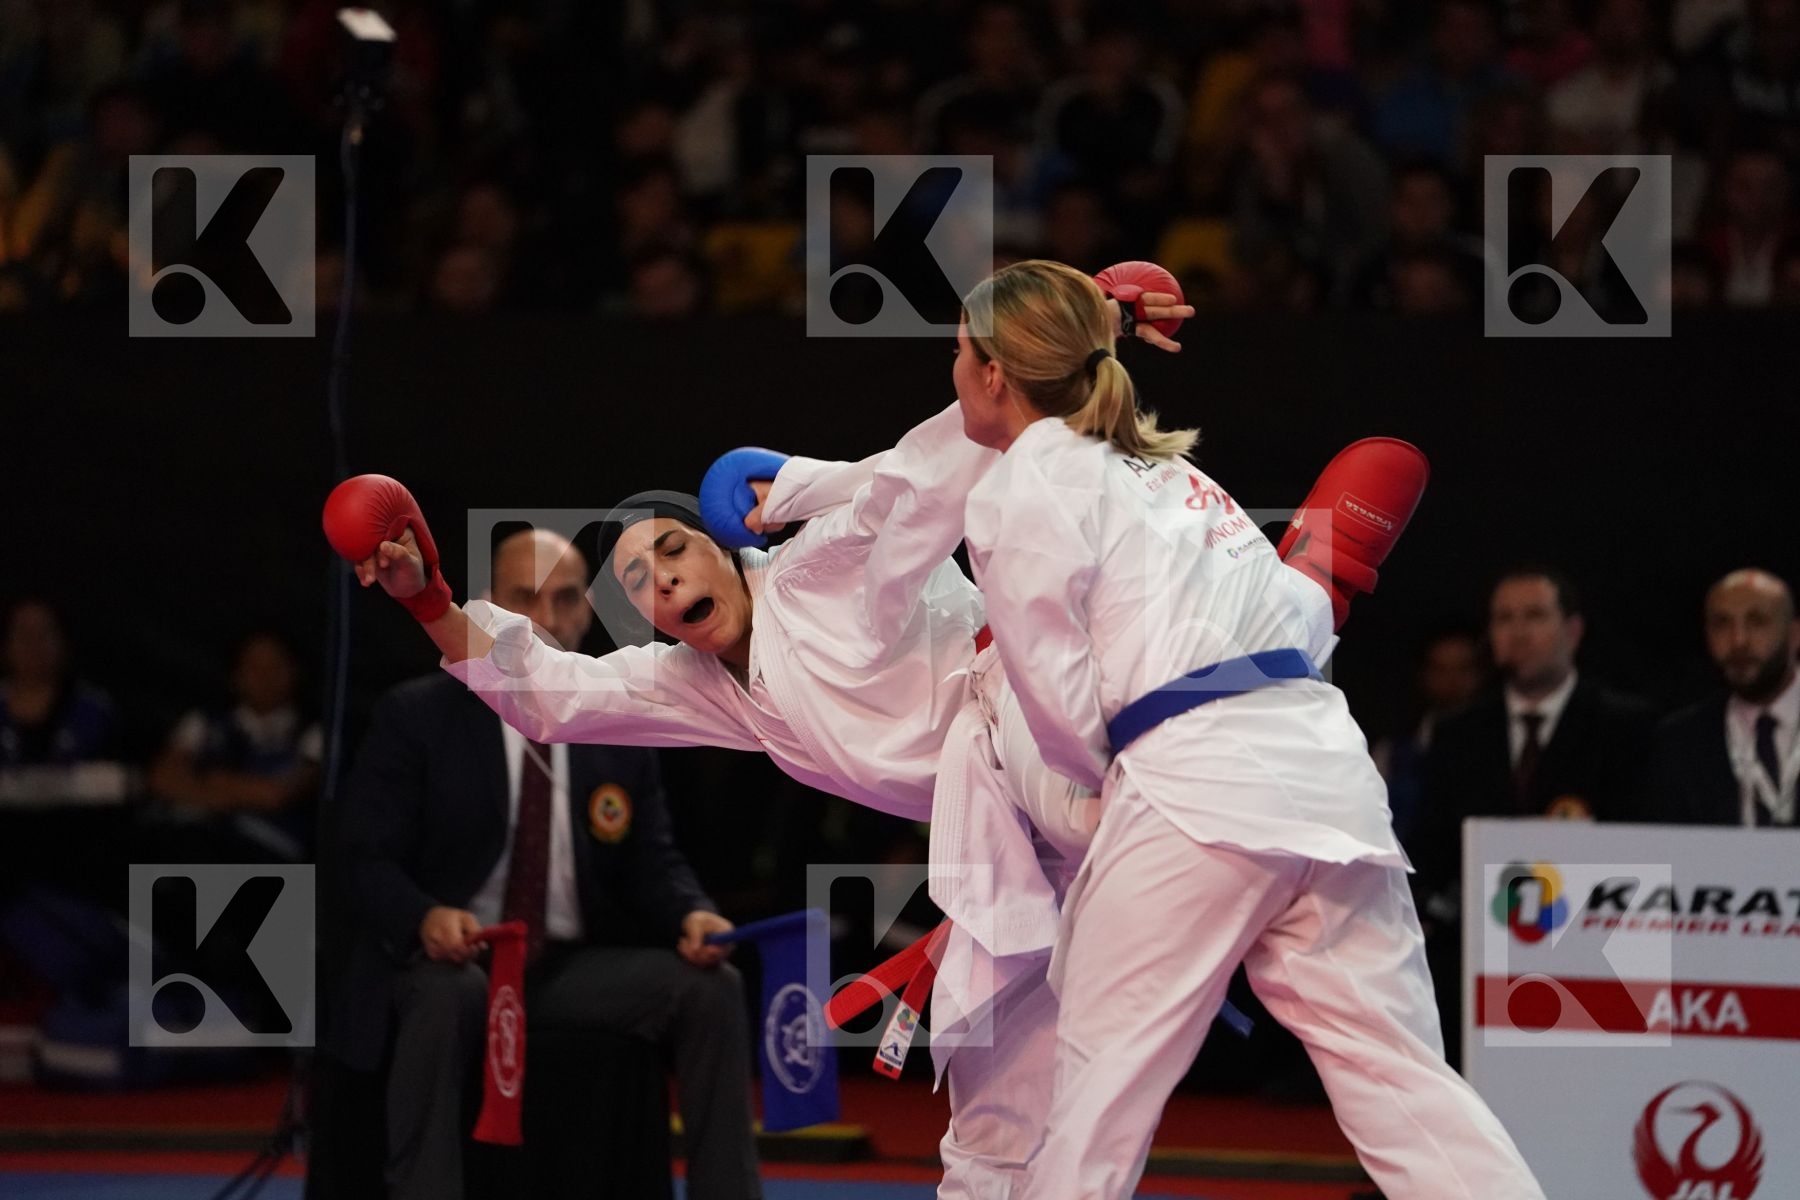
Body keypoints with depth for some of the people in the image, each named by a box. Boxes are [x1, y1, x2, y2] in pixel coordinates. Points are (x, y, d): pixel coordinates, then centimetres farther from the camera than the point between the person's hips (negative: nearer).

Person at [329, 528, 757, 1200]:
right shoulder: (416, 717, -2)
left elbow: (652, 865, 9)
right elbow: (365, 858, -6)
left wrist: (693, 916, -15)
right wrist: (426, 917, -29)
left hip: (576, 969, 4)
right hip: (446, 958, -4)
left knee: (712, 987, -19)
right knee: (448, 992, -39)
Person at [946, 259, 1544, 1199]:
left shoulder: (1020, 491, 1)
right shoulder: (1162, 466, 25)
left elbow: (1064, 707, -1)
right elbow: (1295, 617, 25)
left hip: (1191, 787, -7)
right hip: (1322, 761, 7)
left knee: (1103, 1080, 2)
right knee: (1400, 1075, 5)